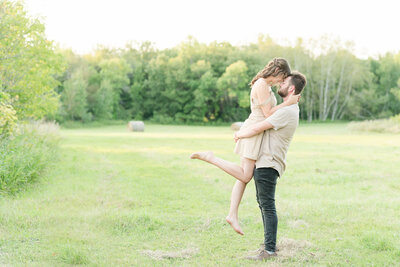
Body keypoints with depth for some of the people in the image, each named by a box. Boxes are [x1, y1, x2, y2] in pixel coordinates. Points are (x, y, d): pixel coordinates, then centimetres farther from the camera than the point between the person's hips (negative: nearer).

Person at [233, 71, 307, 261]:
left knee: (267, 206, -10)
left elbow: (257, 129, -15)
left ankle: (270, 250, -8)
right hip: (262, 162, 11)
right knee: (263, 204, 16)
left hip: (268, 164, -11)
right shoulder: (290, 109, 18)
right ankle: (269, 244, 24)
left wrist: (240, 135, 2)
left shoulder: (287, 112, -17)